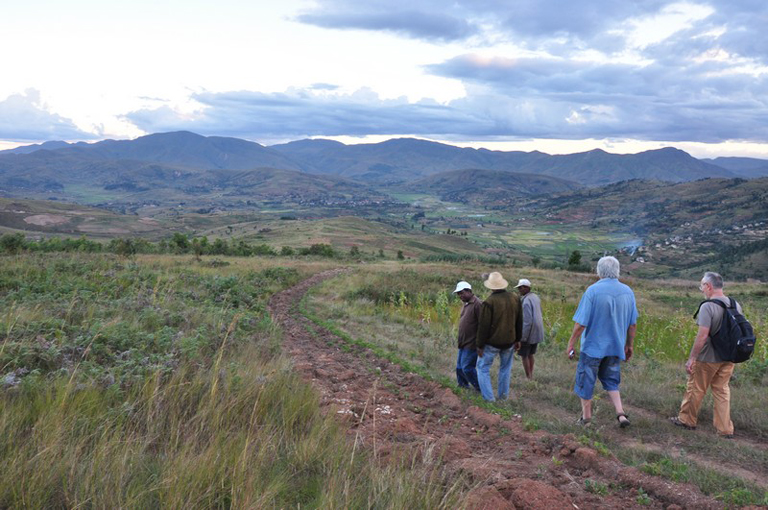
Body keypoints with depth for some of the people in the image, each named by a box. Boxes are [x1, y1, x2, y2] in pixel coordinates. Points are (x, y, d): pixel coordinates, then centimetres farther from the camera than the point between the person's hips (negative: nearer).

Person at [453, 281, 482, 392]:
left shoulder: (477, 304, -18)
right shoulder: (466, 304, 13)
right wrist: (460, 341, 17)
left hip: (471, 344, -9)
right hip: (463, 343, 9)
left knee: (467, 367, -7)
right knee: (459, 367, 13)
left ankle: (481, 390, 7)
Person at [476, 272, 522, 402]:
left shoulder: (489, 302, -20)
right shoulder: (515, 299, -1)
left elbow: (483, 326, -17)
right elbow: (519, 322, 9)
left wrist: (480, 345, -9)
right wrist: (517, 339, 19)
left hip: (492, 342, -5)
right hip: (509, 341, 5)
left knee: (483, 367, 8)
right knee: (505, 367, 20)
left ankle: (488, 397, 5)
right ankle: (503, 395, 26)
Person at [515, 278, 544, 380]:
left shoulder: (526, 300, -21)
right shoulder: (536, 297, 6)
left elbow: (527, 321, -24)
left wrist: (522, 337, -20)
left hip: (528, 333, -9)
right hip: (537, 333, 9)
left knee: (524, 356, 4)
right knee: (530, 355, 19)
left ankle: (528, 377, 8)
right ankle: (531, 376, 25)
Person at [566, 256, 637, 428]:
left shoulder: (593, 290, -17)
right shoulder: (628, 292, -1)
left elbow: (581, 323, -18)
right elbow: (633, 324, 6)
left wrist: (571, 343, -8)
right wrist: (630, 345, 18)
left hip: (593, 346, -5)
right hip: (616, 347, 5)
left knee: (585, 381, 10)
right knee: (611, 381, 20)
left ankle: (586, 417, 20)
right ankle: (620, 413, 7)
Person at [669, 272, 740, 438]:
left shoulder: (708, 307, -20)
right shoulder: (736, 306, 2)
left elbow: (702, 335, -24)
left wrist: (691, 358, -17)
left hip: (708, 358, -6)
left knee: (695, 389, 10)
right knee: (722, 390, 14)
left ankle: (686, 420, 25)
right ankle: (725, 429, 16)